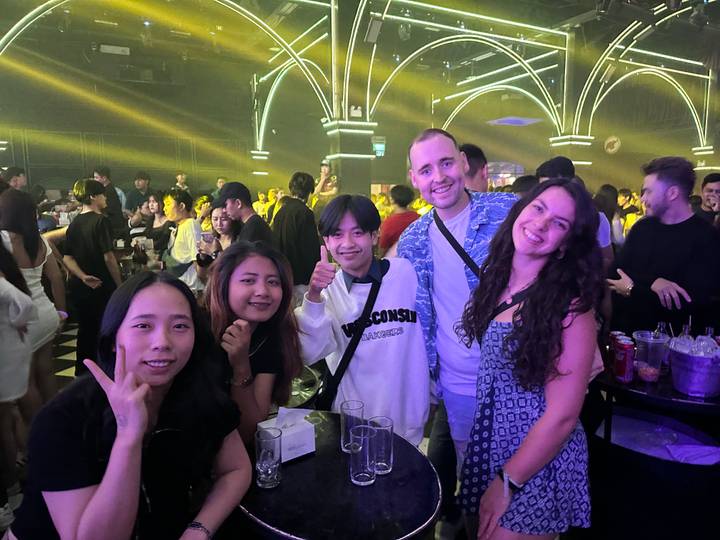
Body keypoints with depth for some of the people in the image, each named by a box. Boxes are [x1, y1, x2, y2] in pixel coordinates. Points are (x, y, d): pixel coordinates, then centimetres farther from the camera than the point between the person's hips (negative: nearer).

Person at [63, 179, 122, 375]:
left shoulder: (74, 224, 8)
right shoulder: (101, 221, -13)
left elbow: (67, 258, 1)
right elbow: (108, 257, -18)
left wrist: (83, 276, -10)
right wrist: (120, 285, -12)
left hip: (79, 287, 6)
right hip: (103, 286, -6)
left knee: (85, 330, 16)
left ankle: (82, 373, 25)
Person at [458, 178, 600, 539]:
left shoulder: (570, 305, -21)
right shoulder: (495, 279, -3)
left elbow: (562, 416, -19)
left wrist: (507, 482, -13)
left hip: (537, 463, -6)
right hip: (487, 445, 6)